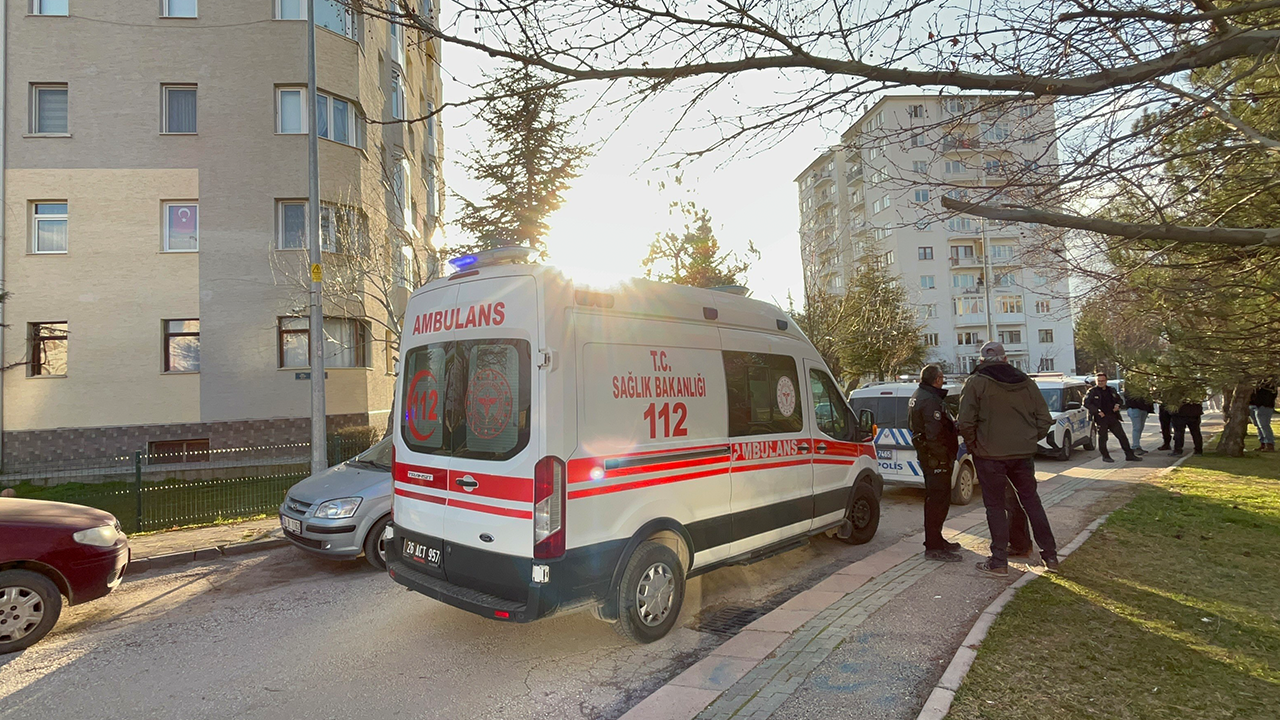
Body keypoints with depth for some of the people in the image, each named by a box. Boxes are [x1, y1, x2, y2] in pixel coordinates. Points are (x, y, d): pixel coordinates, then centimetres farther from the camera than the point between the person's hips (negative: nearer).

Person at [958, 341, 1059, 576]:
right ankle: (1050, 556, 24)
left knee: (995, 506, 4)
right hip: (1023, 454, 4)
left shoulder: (975, 383, -7)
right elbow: (1045, 420, 7)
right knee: (1032, 501, 17)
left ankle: (999, 562, 8)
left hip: (990, 455, -4)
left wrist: (974, 445, 0)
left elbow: (965, 422, -15)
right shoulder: (1026, 382, 8)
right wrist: (1030, 440, 15)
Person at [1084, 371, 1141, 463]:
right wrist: (1098, 411, -18)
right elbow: (1086, 403, -10)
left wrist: (1118, 405, 1)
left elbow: (1120, 400, 25)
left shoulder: (1111, 390, 13)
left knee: (1122, 436, 6)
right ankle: (1105, 456, 13)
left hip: (1112, 417, 5)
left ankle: (1129, 455, 14)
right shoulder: (1092, 391, -3)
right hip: (1100, 418, -5)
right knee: (1102, 438, 1)